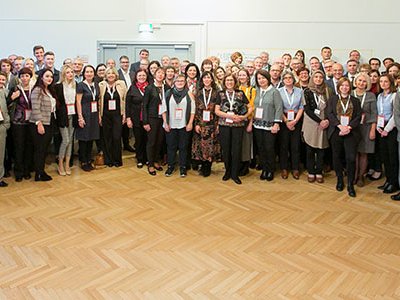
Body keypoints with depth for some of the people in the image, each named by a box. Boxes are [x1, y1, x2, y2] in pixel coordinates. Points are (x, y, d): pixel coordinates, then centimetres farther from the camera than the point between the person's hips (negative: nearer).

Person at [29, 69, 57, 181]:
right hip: (40, 124, -8)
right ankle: (38, 174, 8)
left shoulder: (50, 91, 16)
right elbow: (35, 109, -17)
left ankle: (42, 171, 22)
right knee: (39, 149, -1)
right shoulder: (37, 90, -10)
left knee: (44, 149, 13)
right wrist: (39, 123, -21)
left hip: (50, 123, 8)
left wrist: (53, 122, 13)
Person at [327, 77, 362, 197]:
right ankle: (339, 181, 22)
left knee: (351, 158, -8)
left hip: (351, 132, 0)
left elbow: (358, 116, 4)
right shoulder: (332, 99, 10)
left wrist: (349, 127, -12)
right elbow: (329, 113, -2)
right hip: (336, 132, 1)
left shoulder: (355, 101, 13)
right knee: (337, 157, 6)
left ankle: (350, 185, 2)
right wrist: (339, 126, -15)